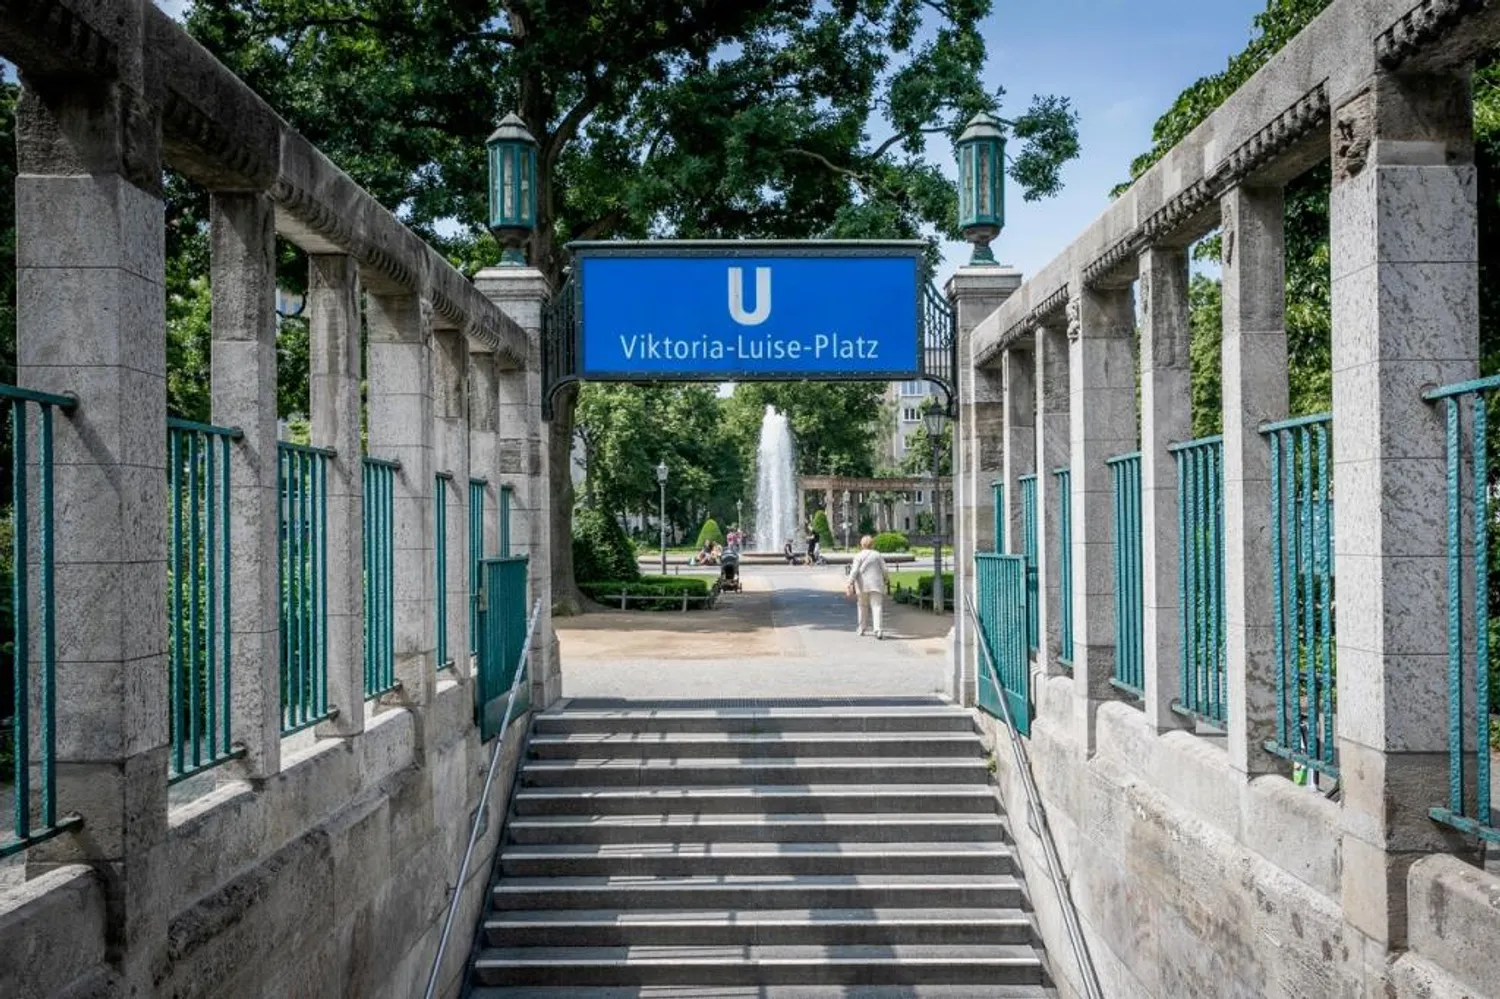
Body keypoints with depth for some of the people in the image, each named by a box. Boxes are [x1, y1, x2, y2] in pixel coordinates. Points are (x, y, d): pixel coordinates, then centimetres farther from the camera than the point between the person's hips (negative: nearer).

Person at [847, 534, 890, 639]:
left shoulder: (858, 556, -1)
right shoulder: (877, 555, 4)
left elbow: (854, 571, -11)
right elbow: (884, 569, 6)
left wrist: (850, 583, -13)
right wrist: (887, 579, 24)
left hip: (863, 585, 0)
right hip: (876, 584, 0)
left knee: (863, 606, 16)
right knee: (877, 606, -5)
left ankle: (861, 629, 26)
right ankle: (878, 630, -20)